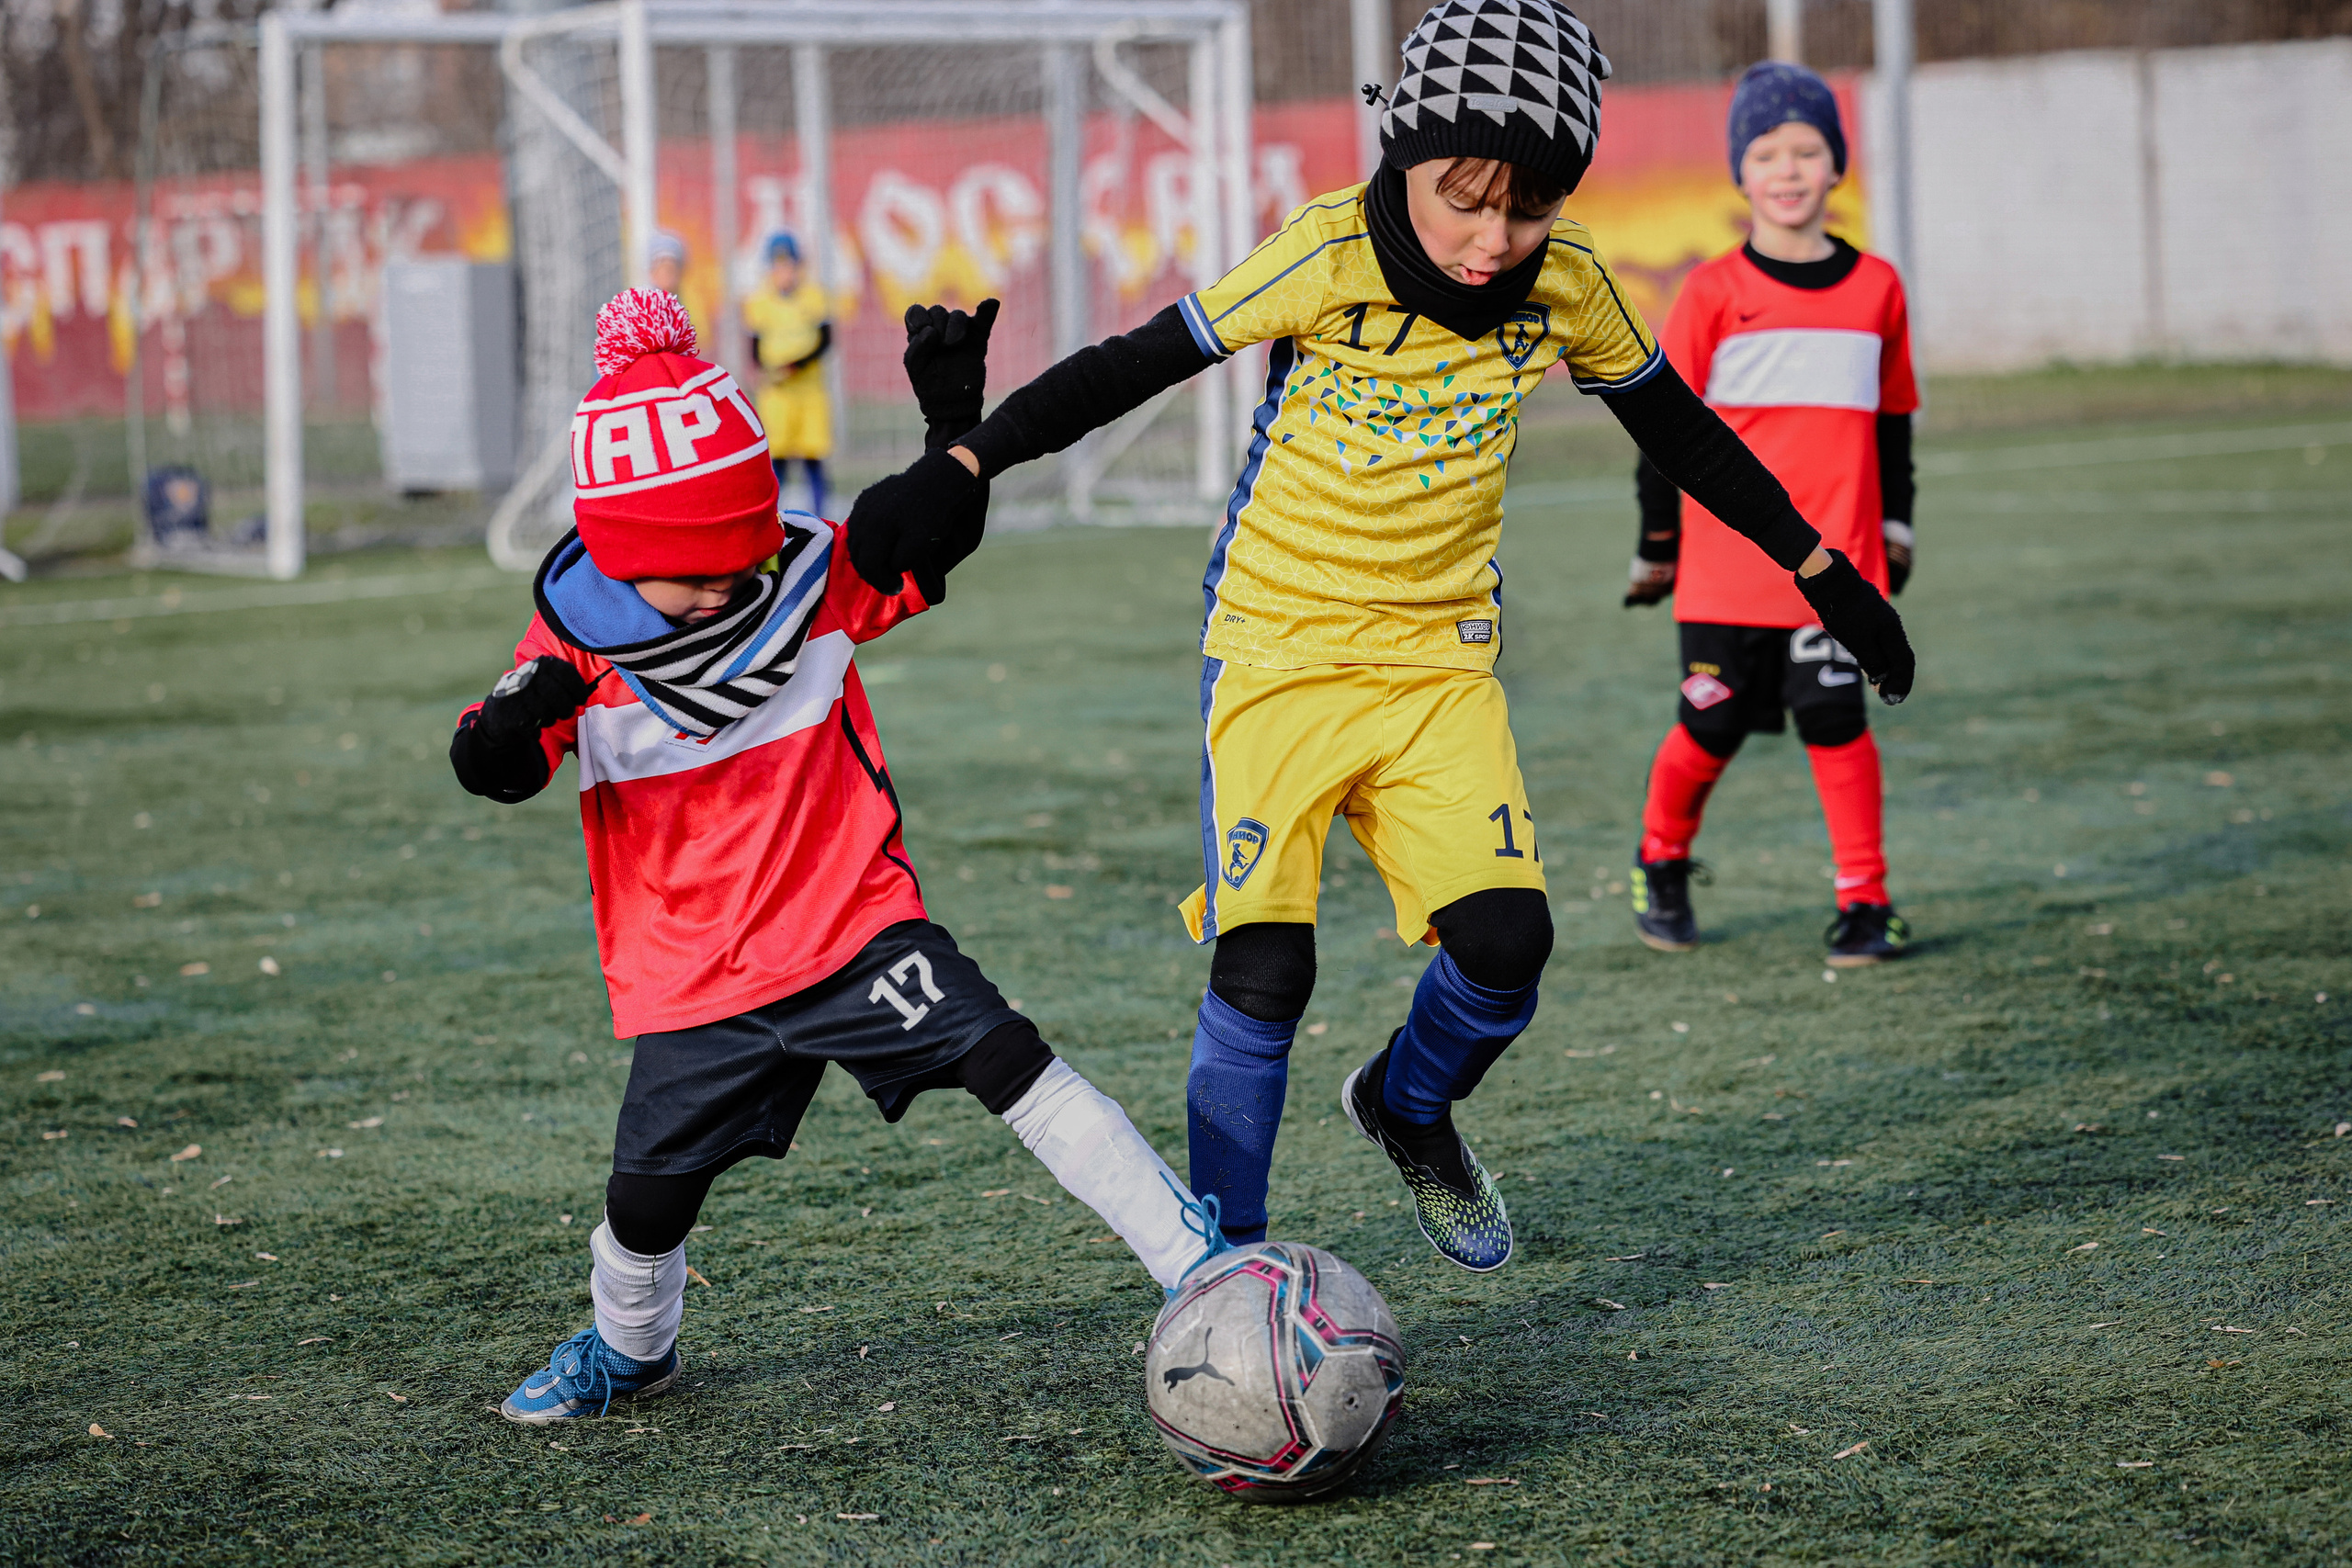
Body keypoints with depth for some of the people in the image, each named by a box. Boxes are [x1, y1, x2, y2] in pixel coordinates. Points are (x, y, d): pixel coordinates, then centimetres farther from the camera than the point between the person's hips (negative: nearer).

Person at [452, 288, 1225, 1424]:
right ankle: (628, 1347, 38)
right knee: (647, 1203, 3)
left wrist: (954, 420, -16)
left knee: (1013, 1063, -17)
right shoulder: (578, 635, -9)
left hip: (856, 920, 0)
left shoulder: (811, 577, -5)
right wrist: (512, 723, -35)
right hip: (691, 978, 0)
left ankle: (1198, 1266, -13)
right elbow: (489, 773, -10)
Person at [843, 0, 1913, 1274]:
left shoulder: (1565, 284, -6)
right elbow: (1131, 367, -15)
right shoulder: (1331, 254, -18)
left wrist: (1818, 570, 15)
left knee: (1505, 938, -13)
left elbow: (1680, 431, 11)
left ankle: (1408, 1108, 22)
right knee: (1262, 968, -15)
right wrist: (956, 473, -24)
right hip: (1277, 646, -3)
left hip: (1440, 661, 3)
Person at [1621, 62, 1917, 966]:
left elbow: (1891, 420, 17)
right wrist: (1657, 545, 5)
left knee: (1835, 717, -7)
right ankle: (1661, 864, 31)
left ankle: (1866, 902, 4)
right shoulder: (1714, 294, -3)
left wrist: (1895, 527, 18)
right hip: (1725, 564, -1)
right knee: (1714, 729, 5)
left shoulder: (1875, 288, 5)